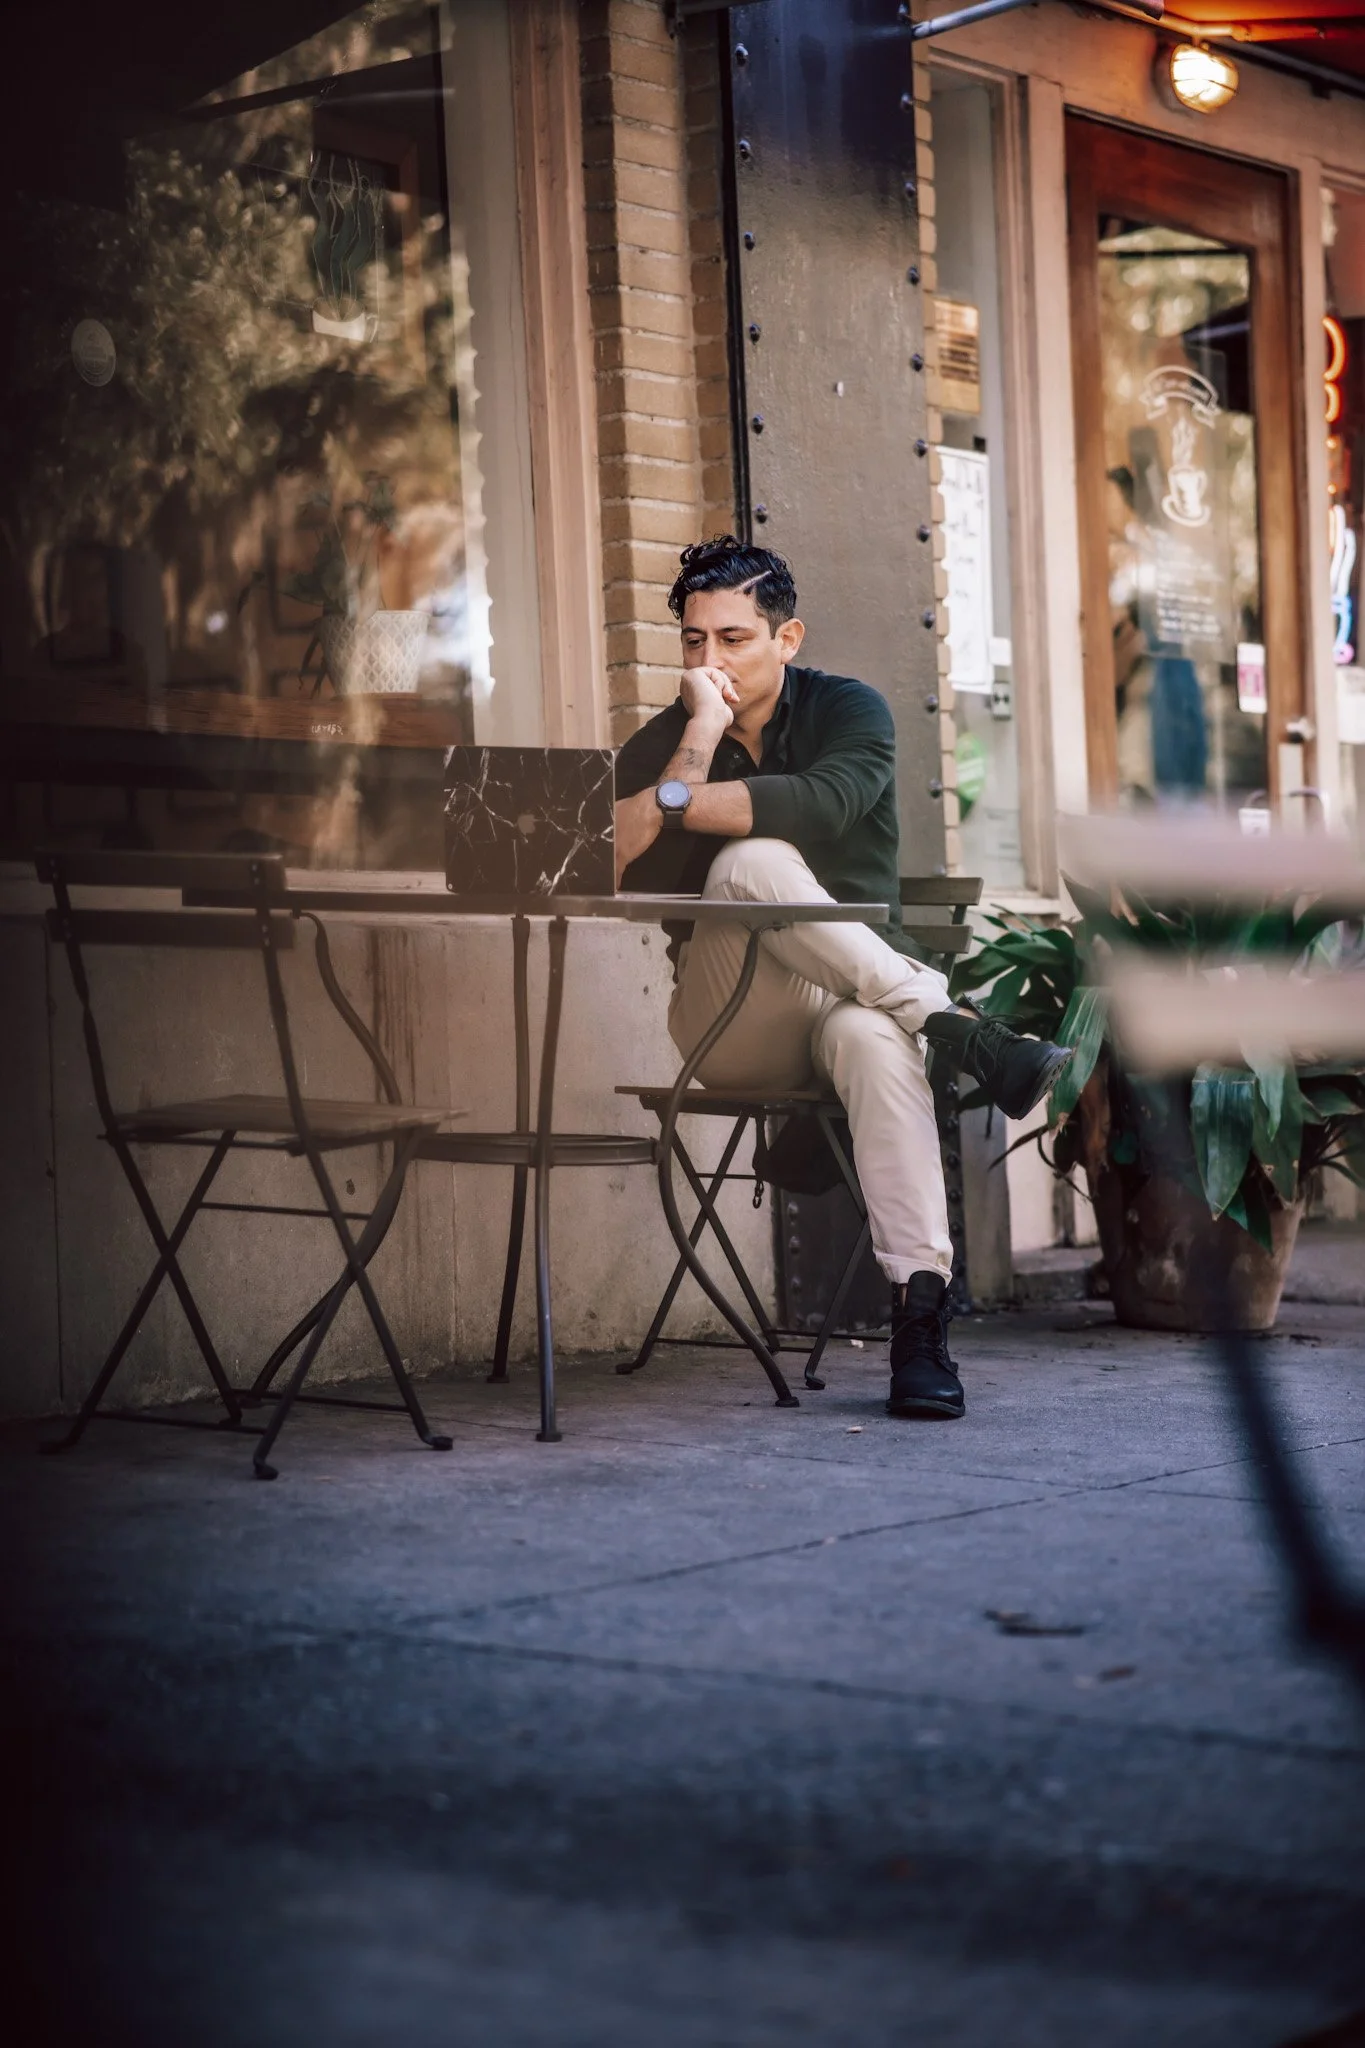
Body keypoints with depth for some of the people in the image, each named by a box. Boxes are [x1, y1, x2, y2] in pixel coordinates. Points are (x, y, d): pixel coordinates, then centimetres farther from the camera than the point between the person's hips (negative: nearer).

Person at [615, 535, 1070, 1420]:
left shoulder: (848, 710, 3)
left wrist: (671, 803, -17)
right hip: (728, 1027, 1)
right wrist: (702, 736, -16)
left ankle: (922, 1312, -45)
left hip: (856, 996, 0)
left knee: (874, 1038, -39)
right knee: (751, 861, -30)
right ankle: (958, 1027, -35)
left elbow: (823, 803, -22)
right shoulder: (661, 744, 6)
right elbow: (646, 884, -14)